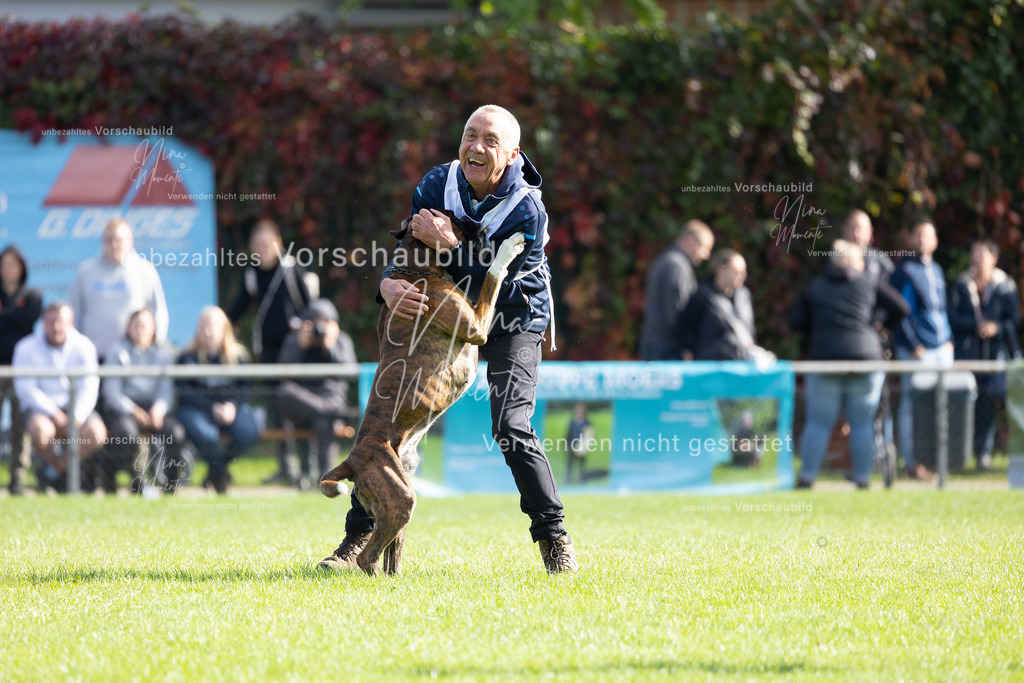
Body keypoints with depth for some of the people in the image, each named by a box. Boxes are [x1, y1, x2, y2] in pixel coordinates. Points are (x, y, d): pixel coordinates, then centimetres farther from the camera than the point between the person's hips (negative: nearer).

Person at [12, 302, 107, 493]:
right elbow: (26, 388, -9)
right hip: (40, 407, -2)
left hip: (75, 406, 2)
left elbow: (89, 387, -5)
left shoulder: (83, 346, 1)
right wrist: (54, 414, -21)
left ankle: (54, 471, -8)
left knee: (96, 432, -28)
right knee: (40, 430, -38)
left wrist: (77, 417, -22)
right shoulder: (27, 348, -4)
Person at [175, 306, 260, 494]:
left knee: (249, 433, -29)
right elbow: (185, 393, -6)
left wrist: (232, 405, -16)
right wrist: (212, 408, -17)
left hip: (231, 406, 3)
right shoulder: (187, 358, 0)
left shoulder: (238, 356, 9)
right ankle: (221, 475, -2)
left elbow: (244, 389, 5)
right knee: (205, 435, -37)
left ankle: (215, 471, 0)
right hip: (196, 408, -3)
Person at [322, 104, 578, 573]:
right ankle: (359, 535, 3)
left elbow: (497, 288, -29)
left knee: (512, 429, -19)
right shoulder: (438, 184, -14)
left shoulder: (527, 211, -26)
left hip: (513, 323, -4)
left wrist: (448, 244, -38)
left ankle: (553, 535, -1)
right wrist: (389, 284, -34)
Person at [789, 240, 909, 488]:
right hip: (865, 359, 0)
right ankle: (863, 479, 4)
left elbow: (796, 322, 6)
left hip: (825, 359, 0)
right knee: (862, 424, 6)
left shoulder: (815, 286, 12)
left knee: (819, 423, 3)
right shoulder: (869, 282, 8)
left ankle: (807, 477, -2)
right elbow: (900, 308, 3)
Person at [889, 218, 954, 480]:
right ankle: (913, 463, -2)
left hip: (942, 348, 7)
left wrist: (948, 339, 12)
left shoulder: (936, 270, 16)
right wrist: (913, 345, -14)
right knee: (913, 405, -5)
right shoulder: (904, 270, -7)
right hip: (916, 350, -7)